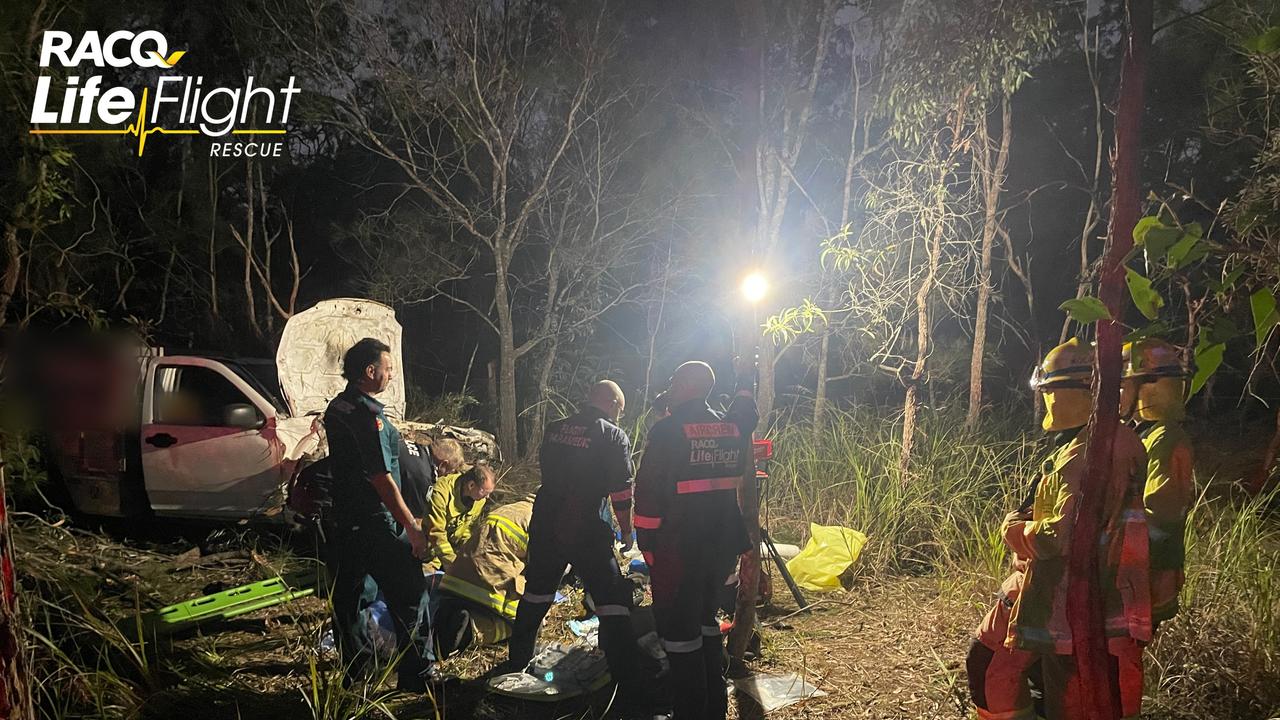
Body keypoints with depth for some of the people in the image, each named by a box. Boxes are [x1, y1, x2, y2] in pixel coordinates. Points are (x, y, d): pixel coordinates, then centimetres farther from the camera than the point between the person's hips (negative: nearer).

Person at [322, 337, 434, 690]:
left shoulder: (337, 407, 9)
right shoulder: (367, 416, -21)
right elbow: (381, 479, -22)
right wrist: (413, 528, -17)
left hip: (343, 522, 10)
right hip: (375, 525, -10)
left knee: (345, 597, 15)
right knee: (409, 597, 0)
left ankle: (349, 672, 27)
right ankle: (416, 675, 5)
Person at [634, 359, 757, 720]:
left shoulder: (668, 430, -12)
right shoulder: (732, 427, 6)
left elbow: (648, 490, -13)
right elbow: (745, 416, 31)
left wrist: (646, 540, -6)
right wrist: (745, 382, 47)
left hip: (679, 545, -7)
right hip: (724, 542, 7)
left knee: (678, 626, 1)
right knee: (705, 617, 20)